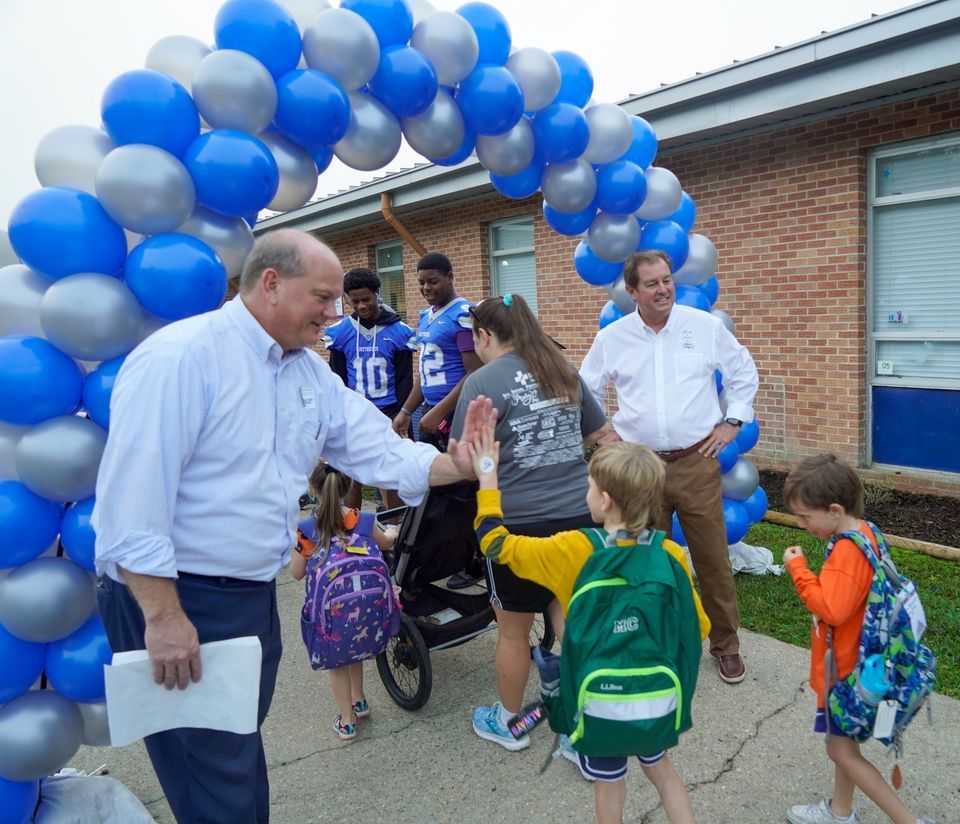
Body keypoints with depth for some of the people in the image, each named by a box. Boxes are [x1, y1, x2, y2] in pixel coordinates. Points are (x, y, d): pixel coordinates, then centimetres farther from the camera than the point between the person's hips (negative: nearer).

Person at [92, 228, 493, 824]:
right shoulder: (179, 357, -20)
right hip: (174, 597, -7)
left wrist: (452, 465, -15)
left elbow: (377, 449, 1)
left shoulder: (311, 371, 5)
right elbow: (132, 497, -24)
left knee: (241, 751, 25)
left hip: (255, 592, 8)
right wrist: (163, 617, -24)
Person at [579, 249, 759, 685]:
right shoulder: (611, 338, 2)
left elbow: (743, 373, 14)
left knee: (713, 559, 6)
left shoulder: (705, 326, 1)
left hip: (697, 463, 0)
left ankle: (726, 645, 25)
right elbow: (587, 391, 15)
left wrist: (732, 421, 7)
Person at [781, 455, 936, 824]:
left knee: (841, 749, 6)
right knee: (843, 742, 23)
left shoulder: (848, 549, -29)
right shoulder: (863, 532, 1)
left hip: (845, 667, -10)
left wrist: (797, 566, -29)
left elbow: (831, 610, -36)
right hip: (851, 659, 10)